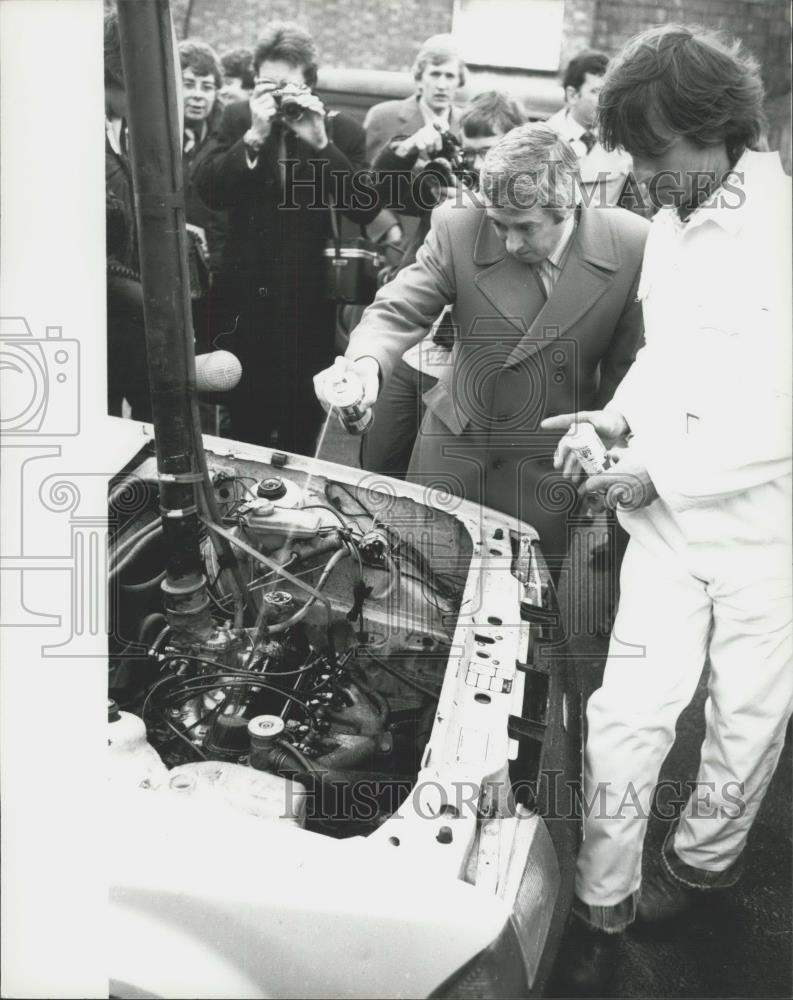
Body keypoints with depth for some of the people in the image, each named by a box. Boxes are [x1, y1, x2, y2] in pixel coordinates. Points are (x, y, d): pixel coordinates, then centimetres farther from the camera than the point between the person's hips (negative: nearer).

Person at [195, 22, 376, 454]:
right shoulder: (238, 118, 1)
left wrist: (321, 142, -23)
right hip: (246, 294, 1)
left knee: (302, 422, 11)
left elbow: (365, 208, -14)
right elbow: (209, 191, -11)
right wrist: (254, 135, -23)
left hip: (309, 299, -1)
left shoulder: (342, 129, -4)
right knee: (245, 417, 13)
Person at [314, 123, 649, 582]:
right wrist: (366, 364, -37)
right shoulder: (459, 228, -15)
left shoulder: (631, 245, -15)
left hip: (551, 466, -1)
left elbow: (629, 365, -5)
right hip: (455, 445, 1)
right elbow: (399, 310, -16)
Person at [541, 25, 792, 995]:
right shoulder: (667, 226, 6)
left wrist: (662, 467, -20)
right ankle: (600, 912, 19)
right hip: (668, 523, 5)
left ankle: (701, 862, 41)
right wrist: (619, 414, 1)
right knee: (624, 714, 3)